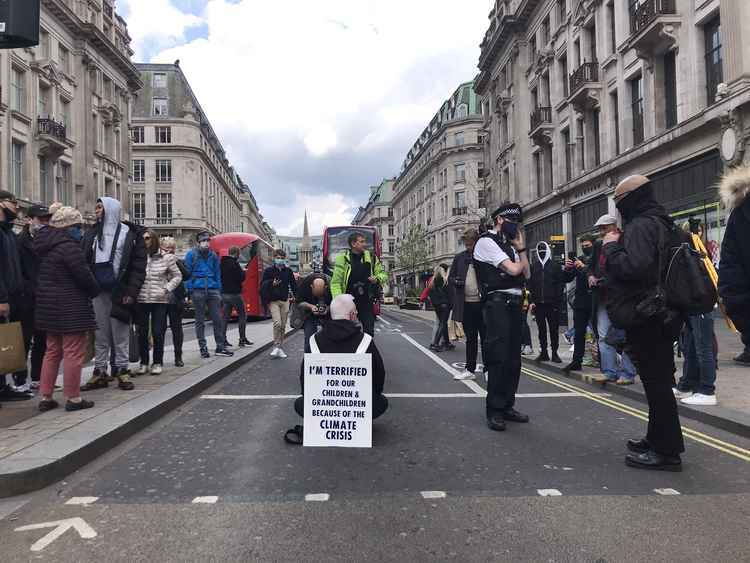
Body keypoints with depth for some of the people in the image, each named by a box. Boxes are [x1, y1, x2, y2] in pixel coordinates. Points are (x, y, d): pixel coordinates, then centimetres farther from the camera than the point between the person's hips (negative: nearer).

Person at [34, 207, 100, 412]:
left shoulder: (46, 246, 12)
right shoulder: (69, 246, -17)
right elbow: (83, 274, -20)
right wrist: (94, 291, 0)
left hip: (49, 306, 9)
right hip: (70, 307, -9)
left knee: (52, 351, 16)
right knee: (74, 353, -1)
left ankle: (45, 397, 20)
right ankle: (73, 398, 4)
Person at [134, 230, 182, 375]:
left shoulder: (166, 258, 1)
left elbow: (177, 276, 8)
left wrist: (166, 289, -4)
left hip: (159, 300, -1)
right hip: (141, 300, 1)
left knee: (158, 332, 0)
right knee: (142, 332, 5)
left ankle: (158, 363, 12)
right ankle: (144, 363, 16)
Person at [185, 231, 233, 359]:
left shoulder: (213, 255, 13)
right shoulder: (191, 254, 2)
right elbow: (187, 273, 0)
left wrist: (219, 290, 7)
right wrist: (189, 291, -8)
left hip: (213, 290, 3)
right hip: (198, 290, -3)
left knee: (218, 319, 1)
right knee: (200, 321, 5)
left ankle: (220, 347, 8)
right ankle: (203, 348, 11)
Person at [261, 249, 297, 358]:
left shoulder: (288, 271, 8)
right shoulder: (268, 271, 1)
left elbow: (293, 284, 13)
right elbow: (262, 285, 1)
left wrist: (294, 295, 1)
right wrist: (271, 283, -16)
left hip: (285, 301, 3)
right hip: (273, 301, -3)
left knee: (283, 326, 6)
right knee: (277, 323, -17)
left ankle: (280, 347, 16)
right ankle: (276, 346, -8)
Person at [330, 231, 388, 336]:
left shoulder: (371, 258, 4)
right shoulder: (343, 258, -7)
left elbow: (383, 275, 13)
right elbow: (335, 282, -10)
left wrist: (377, 279, -12)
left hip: (366, 302, 3)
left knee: (369, 331, 3)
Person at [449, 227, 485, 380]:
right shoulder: (459, 257, 9)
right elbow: (450, 277, 12)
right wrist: (456, 281, -10)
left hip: (482, 303, -4)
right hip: (466, 304, 4)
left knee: (486, 337, 4)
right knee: (470, 339, 13)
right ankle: (470, 369, 22)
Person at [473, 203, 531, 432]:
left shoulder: (509, 245, 22)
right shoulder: (486, 242, -4)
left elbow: (526, 274, 16)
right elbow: (513, 269, -12)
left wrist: (520, 248, 10)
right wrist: (520, 256, 9)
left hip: (514, 303, 8)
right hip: (497, 303, -8)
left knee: (513, 358, 9)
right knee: (498, 357, -8)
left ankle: (507, 406, 19)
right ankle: (494, 411, 1)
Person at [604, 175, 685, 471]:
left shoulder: (640, 226, -16)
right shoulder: (660, 223, 17)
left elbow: (634, 266, -29)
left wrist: (611, 246, -14)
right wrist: (618, 245, 12)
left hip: (645, 319, -11)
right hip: (661, 315, 11)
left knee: (656, 382, -5)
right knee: (659, 381, 17)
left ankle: (667, 451, 3)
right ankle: (658, 439, 30)